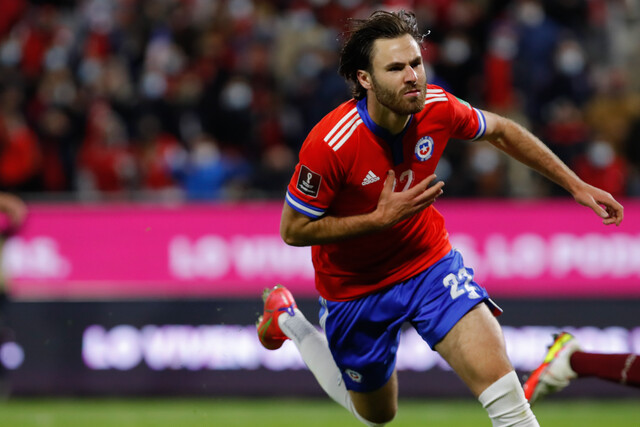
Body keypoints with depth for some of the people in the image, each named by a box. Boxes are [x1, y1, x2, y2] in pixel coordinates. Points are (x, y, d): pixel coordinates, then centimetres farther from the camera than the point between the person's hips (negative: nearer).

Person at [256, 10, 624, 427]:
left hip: (430, 262, 2)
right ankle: (287, 319, 41)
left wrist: (576, 184, 5)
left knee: (497, 376, -20)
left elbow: (500, 131, 3)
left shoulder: (437, 107, -18)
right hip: (355, 285, -2)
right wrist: (381, 218, -28)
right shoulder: (329, 144, -32)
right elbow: (293, 230, -21)